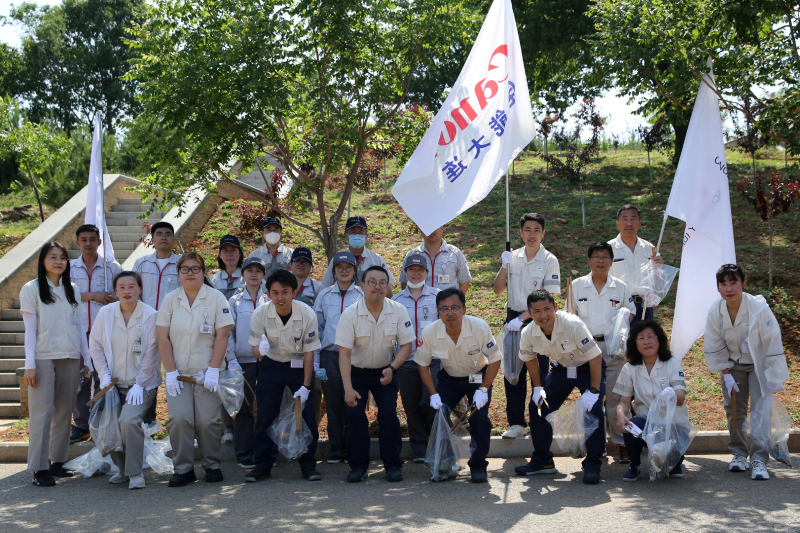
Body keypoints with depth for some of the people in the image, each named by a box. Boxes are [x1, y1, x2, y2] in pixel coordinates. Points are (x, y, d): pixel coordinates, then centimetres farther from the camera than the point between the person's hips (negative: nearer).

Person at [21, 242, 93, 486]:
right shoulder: (31, 289, 0)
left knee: (64, 411, 5)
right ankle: (39, 469, -5)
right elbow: (30, 329, -3)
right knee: (42, 412, -7)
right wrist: (30, 364, -10)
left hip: (69, 356, 4)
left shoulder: (73, 290, 12)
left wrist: (87, 359, 9)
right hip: (43, 357, -4)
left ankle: (57, 461, 14)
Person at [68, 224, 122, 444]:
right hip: (78, 331, 1)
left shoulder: (112, 267, 5)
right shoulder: (70, 268, 8)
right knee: (79, 378, 3)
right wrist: (93, 296, -12)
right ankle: (80, 426, 12)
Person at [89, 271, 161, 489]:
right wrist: (104, 375, -3)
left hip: (141, 383, -4)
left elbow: (152, 354, -8)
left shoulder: (151, 316, -8)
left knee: (129, 420, -23)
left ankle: (135, 473, -7)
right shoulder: (105, 313, 2)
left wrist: (139, 384, -12)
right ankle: (123, 468, 20)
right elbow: (96, 346, 7)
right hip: (114, 383, 4)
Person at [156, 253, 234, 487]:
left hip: (207, 373, -1)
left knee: (207, 421, -4)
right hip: (178, 373, 2)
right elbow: (162, 338, 1)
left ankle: (212, 466, 15)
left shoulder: (216, 298, -1)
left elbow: (222, 335, -6)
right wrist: (170, 372, -6)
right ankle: (183, 469, 4)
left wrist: (213, 371, -11)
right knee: (178, 419, -9)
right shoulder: (170, 299, 4)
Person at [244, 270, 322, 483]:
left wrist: (306, 386, -16)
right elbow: (255, 349, -14)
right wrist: (260, 350, -40)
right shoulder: (260, 314, -20)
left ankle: (308, 464, 9)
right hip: (271, 366, 1)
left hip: (299, 367, -1)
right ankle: (262, 465, 12)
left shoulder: (307, 315, -23)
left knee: (306, 415, -4)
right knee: (265, 416, 0)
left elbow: (309, 352, -15)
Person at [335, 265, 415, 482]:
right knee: (354, 413, -12)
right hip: (356, 371, 0)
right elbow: (344, 353, -20)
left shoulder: (398, 311, -13)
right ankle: (358, 465, 4)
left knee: (389, 413, -12)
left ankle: (393, 464, 3)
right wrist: (348, 388, -28)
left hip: (385, 371, 1)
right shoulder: (350, 314, -18)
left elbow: (406, 344, -7)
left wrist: (392, 368, -24)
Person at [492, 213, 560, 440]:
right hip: (513, 319, 4)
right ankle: (516, 424, 13)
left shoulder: (549, 261, -6)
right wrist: (504, 267, -8)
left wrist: (522, 318, -18)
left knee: (539, 373, 2)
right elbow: (498, 289, 9)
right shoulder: (513, 257, 7)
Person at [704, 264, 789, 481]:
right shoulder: (715, 312, -16)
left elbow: (773, 345, -21)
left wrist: (774, 379, -18)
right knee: (734, 410, 6)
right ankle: (739, 454, 22)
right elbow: (714, 347, -3)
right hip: (733, 365, 3)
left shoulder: (759, 309, -27)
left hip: (759, 365, -3)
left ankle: (759, 460, -7)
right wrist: (726, 374, -5)